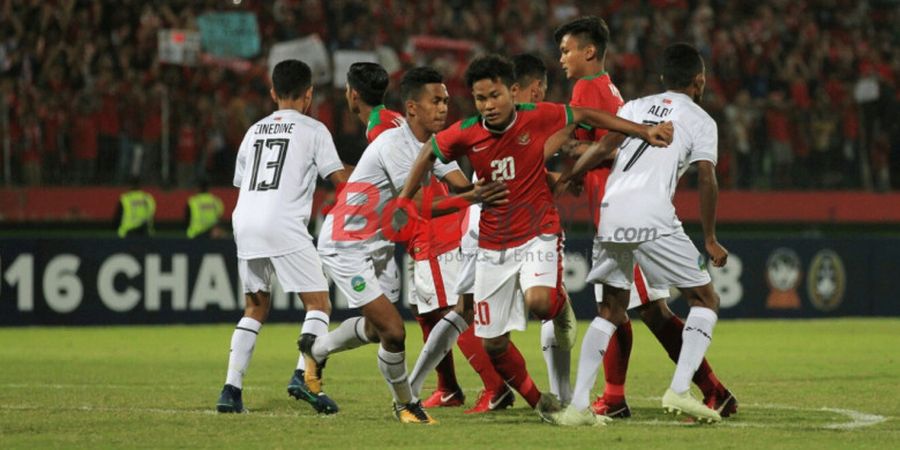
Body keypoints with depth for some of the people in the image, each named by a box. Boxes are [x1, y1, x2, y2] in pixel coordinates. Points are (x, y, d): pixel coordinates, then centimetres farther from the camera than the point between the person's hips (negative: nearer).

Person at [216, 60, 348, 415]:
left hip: (244, 222, 6)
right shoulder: (313, 130, 6)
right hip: (283, 223, -6)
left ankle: (231, 389, 6)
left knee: (256, 306, 17)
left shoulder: (255, 131, 22)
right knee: (319, 303, 0)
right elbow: (340, 180, 0)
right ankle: (307, 376, -20)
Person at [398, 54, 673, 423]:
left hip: (538, 233, -3)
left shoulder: (538, 118, -13)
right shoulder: (465, 135, -8)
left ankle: (561, 305, 6)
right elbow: (429, 153, 12)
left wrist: (644, 131, -1)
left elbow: (586, 116, 1)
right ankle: (537, 401, 24)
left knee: (538, 302, -32)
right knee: (493, 343, 1)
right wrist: (403, 201, 11)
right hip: (492, 246, 3)